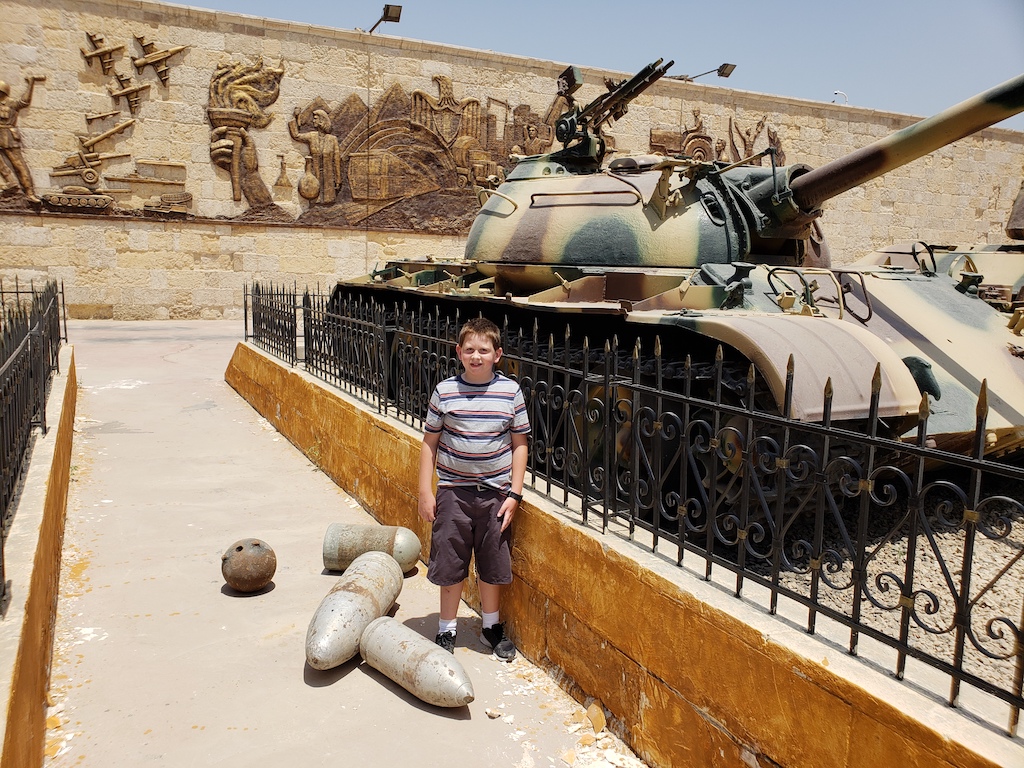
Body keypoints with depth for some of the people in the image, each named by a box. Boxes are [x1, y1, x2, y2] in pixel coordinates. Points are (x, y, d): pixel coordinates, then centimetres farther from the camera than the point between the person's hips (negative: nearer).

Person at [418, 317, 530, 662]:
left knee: (492, 565, 13)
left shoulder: (510, 391, -5)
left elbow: (520, 444, 0)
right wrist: (425, 492, -3)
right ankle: (446, 630, 28)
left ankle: (491, 626, 34)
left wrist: (514, 494, -4)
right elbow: (430, 443, 0)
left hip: (496, 493, 1)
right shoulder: (444, 391, -5)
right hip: (453, 491, 0)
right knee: (450, 565, 8)